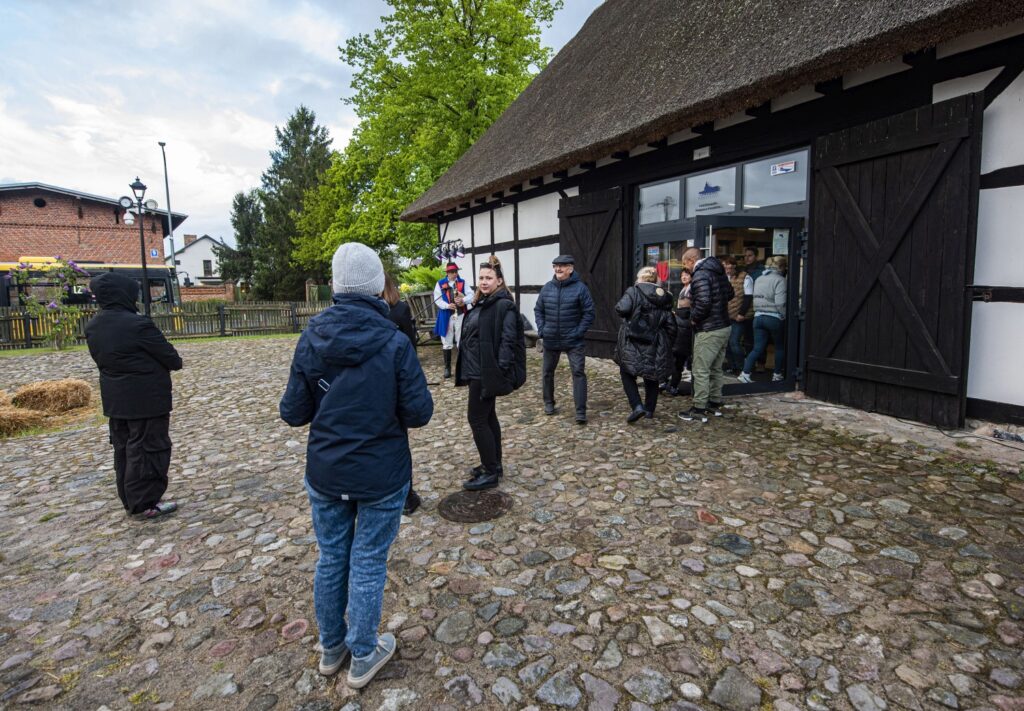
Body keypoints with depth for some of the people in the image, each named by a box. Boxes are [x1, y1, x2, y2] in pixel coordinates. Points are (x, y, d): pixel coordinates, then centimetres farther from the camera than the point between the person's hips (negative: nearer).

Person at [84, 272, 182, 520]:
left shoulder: (92, 327, 5)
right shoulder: (137, 324, -20)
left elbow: (101, 358, 13)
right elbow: (170, 357, -14)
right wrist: (176, 362, 7)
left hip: (114, 399, 8)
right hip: (147, 399, -8)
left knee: (123, 449, 16)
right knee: (149, 449, 0)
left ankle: (130, 500, 26)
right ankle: (146, 503, 5)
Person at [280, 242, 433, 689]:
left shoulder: (311, 339, -8)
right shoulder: (394, 344, -17)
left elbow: (293, 413, -4)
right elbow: (419, 413, -13)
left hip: (325, 472, 3)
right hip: (381, 475, -3)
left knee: (331, 559, 20)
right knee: (368, 564, 12)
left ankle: (331, 648, 41)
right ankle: (363, 657, 31)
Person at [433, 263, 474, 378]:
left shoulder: (463, 282, 7)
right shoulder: (440, 283, 2)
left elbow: (471, 295, -1)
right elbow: (437, 299, -4)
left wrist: (463, 300, -22)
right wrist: (447, 305, -21)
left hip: (461, 315, 1)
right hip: (446, 316, 0)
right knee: (447, 343, 7)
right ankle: (447, 368, 16)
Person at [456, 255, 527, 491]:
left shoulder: (504, 305, -14)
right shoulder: (481, 303, 13)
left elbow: (508, 340, -20)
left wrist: (500, 370, -24)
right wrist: (467, 369, 16)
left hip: (487, 372, -9)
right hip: (476, 370, 9)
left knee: (477, 419, -5)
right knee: (487, 417, 15)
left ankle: (491, 472, 6)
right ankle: (494, 464, 28)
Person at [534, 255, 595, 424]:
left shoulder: (580, 288, -7)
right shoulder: (547, 288, 3)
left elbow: (589, 313, -6)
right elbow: (538, 310, 12)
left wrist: (579, 332, -13)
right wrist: (541, 329, -1)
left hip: (573, 341, -4)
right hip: (550, 340, 4)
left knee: (578, 373, -7)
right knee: (547, 372, 14)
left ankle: (581, 412, -3)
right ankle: (549, 403, 34)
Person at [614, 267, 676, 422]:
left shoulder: (634, 291, -5)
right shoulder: (665, 297, 8)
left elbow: (622, 309, -22)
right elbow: (671, 325, 6)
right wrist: (669, 345, 14)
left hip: (633, 344, -4)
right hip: (656, 345, 4)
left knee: (627, 373, 9)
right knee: (652, 376, 18)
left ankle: (637, 406, -7)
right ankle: (650, 409, 26)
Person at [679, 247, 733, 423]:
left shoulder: (700, 274, -17)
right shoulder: (718, 271, 12)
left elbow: (703, 302, -27)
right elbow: (730, 293, 23)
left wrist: (694, 318, -12)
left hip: (708, 331, -10)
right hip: (724, 327, 10)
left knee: (701, 370, -2)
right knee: (716, 369, 18)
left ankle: (699, 409, 3)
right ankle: (715, 404, 28)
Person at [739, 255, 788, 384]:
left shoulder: (759, 279, 12)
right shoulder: (779, 280, -11)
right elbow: (780, 303, -17)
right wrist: (784, 316, -7)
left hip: (758, 317, 6)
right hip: (773, 318, -6)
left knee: (757, 348, 7)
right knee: (780, 347, 14)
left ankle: (745, 373, -5)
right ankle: (777, 374, 22)